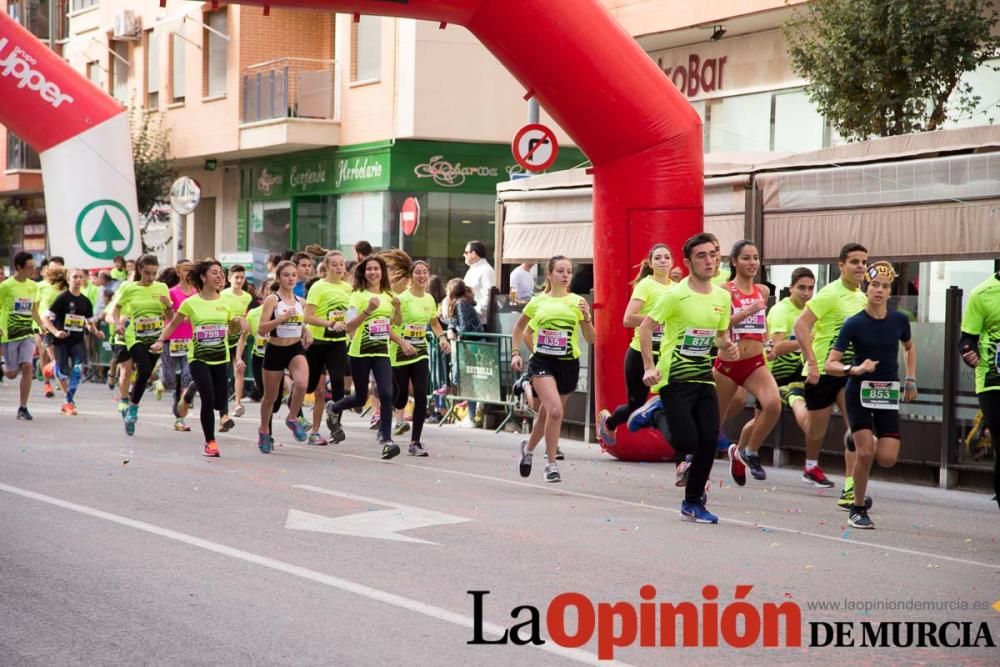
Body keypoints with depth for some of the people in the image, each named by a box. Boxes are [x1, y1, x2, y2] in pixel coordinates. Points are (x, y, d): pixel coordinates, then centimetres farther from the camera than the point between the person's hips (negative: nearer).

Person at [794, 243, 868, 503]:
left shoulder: (862, 298, 9)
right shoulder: (830, 294, -14)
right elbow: (801, 325, -20)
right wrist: (812, 363, -25)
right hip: (821, 371, -5)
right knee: (817, 428, 10)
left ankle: (850, 488, -13)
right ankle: (811, 465, 42)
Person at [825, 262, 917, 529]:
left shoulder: (899, 320, -2)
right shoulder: (854, 324, -11)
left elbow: (909, 347, 21)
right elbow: (830, 364, -11)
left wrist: (911, 380, 14)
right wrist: (854, 369, -28)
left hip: (888, 395, 3)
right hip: (859, 392, -3)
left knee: (887, 459, -8)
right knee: (864, 453, -14)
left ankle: (868, 442, 28)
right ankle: (858, 509, 5)